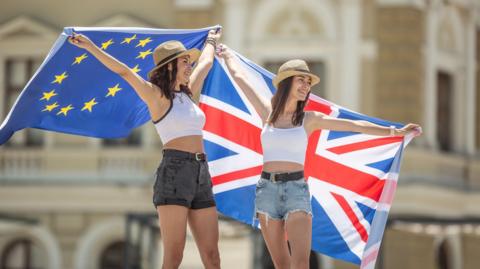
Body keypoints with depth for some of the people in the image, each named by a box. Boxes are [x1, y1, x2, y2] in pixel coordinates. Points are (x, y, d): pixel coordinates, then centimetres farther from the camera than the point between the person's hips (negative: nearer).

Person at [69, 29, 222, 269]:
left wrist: (211, 41, 56)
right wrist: (90, 47, -19)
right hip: (174, 171, -7)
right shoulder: (157, 96, 1)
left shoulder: (187, 93, 20)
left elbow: (205, 62, 38)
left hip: (201, 175, 7)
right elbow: (124, 72, -10)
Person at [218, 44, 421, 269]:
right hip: (267, 189, 1)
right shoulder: (267, 112, 9)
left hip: (296, 190, -1)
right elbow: (239, 77, 21)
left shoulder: (310, 119, 7)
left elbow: (356, 126, 5)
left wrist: (396, 132, 3)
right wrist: (227, 54, 33)